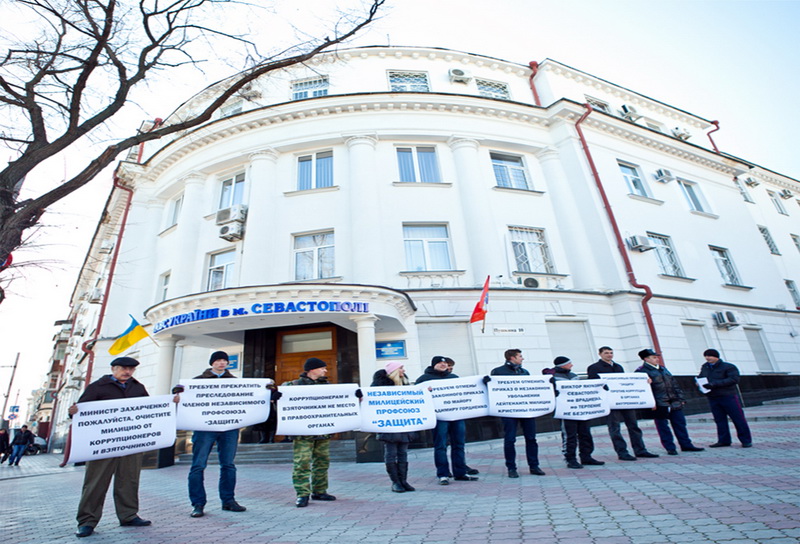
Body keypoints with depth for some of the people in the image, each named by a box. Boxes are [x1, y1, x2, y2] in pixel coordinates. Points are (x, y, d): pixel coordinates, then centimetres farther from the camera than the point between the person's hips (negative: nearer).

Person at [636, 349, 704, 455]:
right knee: (663, 427, 1)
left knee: (680, 424, 13)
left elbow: (674, 384, 21)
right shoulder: (642, 371, -11)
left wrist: (681, 398, 15)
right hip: (659, 405, -7)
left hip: (674, 403, 7)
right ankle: (670, 448, 11)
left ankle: (686, 445, 26)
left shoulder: (663, 369, 17)